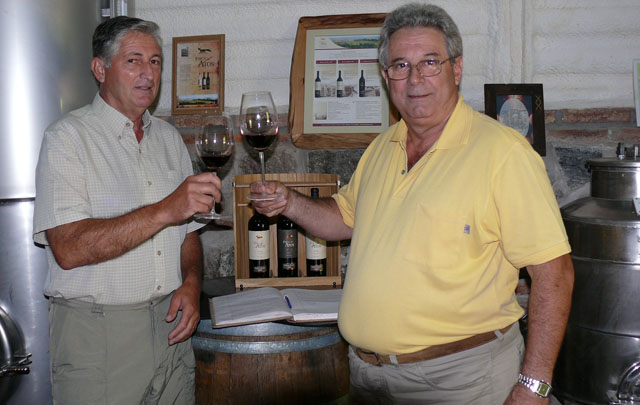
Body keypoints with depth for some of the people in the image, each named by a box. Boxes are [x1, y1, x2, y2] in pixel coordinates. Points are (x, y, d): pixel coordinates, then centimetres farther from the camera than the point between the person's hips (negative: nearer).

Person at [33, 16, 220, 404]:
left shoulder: (168, 137, 12)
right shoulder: (69, 137, -9)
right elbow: (68, 249, -22)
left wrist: (191, 283, -4)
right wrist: (165, 210, -27)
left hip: (170, 327, 6)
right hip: (97, 333, -5)